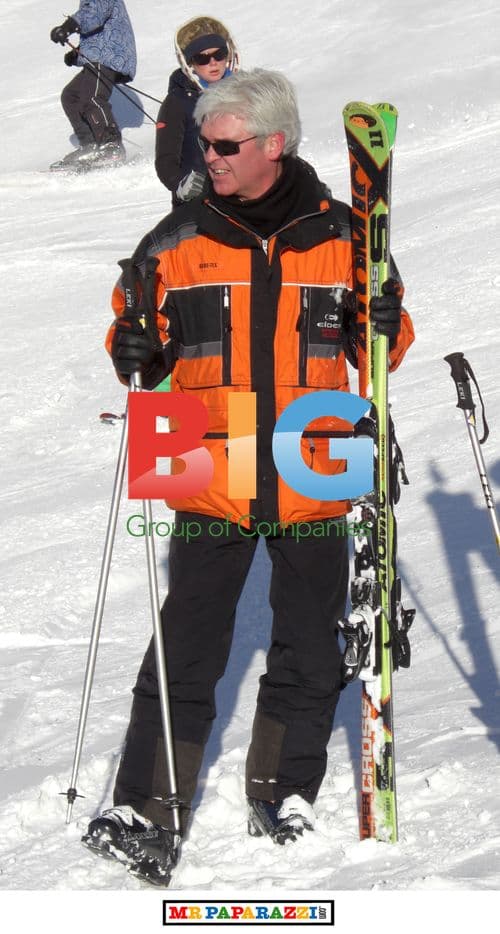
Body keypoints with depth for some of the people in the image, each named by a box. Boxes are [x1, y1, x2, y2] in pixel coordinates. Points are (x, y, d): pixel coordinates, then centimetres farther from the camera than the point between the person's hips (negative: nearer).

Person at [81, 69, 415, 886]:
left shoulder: (339, 238, 3)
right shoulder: (178, 243, 3)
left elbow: (376, 354, 11)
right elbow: (139, 347, 11)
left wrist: (387, 327, -10)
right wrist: (134, 353, -11)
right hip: (211, 477, -1)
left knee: (309, 650, 9)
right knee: (186, 652, -4)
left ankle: (283, 790, 26)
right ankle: (146, 815, -2)